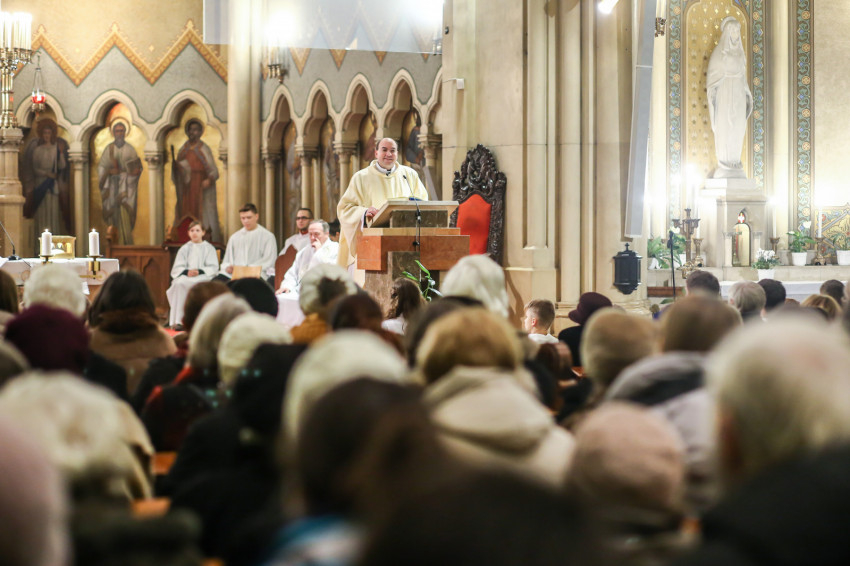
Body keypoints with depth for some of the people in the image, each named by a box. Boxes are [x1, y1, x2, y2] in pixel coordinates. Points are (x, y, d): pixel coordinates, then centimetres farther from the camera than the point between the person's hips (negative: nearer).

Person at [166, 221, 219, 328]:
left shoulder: (209, 248, 13)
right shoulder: (184, 249, 20)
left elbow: (213, 268, 2)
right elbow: (177, 268, 10)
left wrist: (199, 271, -16)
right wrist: (187, 272, -13)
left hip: (203, 277, -2)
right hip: (185, 277, 2)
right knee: (179, 283, -34)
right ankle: (177, 320, -38)